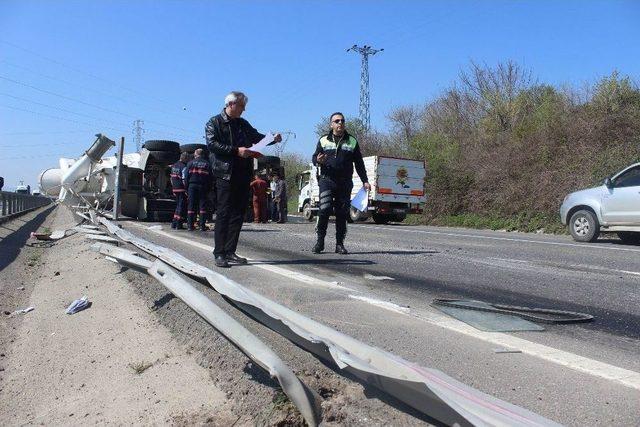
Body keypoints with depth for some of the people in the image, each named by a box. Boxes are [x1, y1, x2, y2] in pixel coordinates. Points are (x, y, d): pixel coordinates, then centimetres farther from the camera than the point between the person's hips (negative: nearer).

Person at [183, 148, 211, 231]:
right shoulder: (207, 164, 6)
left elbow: (186, 176, 3)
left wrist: (186, 188, 6)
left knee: (191, 206, 3)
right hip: (203, 187, 0)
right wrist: (208, 189, 6)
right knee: (202, 206, 2)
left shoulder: (190, 163, 5)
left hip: (192, 186, 0)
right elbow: (210, 177, 3)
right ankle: (202, 225, -1)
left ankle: (190, 225, 2)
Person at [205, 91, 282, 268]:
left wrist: (272, 138, 8)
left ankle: (230, 251, 11)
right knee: (224, 213, -6)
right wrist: (236, 151, -18)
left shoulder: (243, 124, 21)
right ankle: (219, 253, -3)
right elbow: (212, 144, -10)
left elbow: (257, 137, 29)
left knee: (238, 213, 5)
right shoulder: (214, 122, 3)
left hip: (243, 174, 6)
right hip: (226, 174, -6)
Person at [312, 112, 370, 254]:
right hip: (327, 179, -1)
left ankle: (339, 244, 11)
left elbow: (359, 163, 14)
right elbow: (314, 157, 14)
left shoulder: (352, 141, 13)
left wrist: (365, 181, 7)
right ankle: (320, 240, -2)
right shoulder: (323, 140, 11)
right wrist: (318, 160, -11)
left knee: (342, 213, 2)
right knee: (324, 208, -16)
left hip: (345, 182, 1)